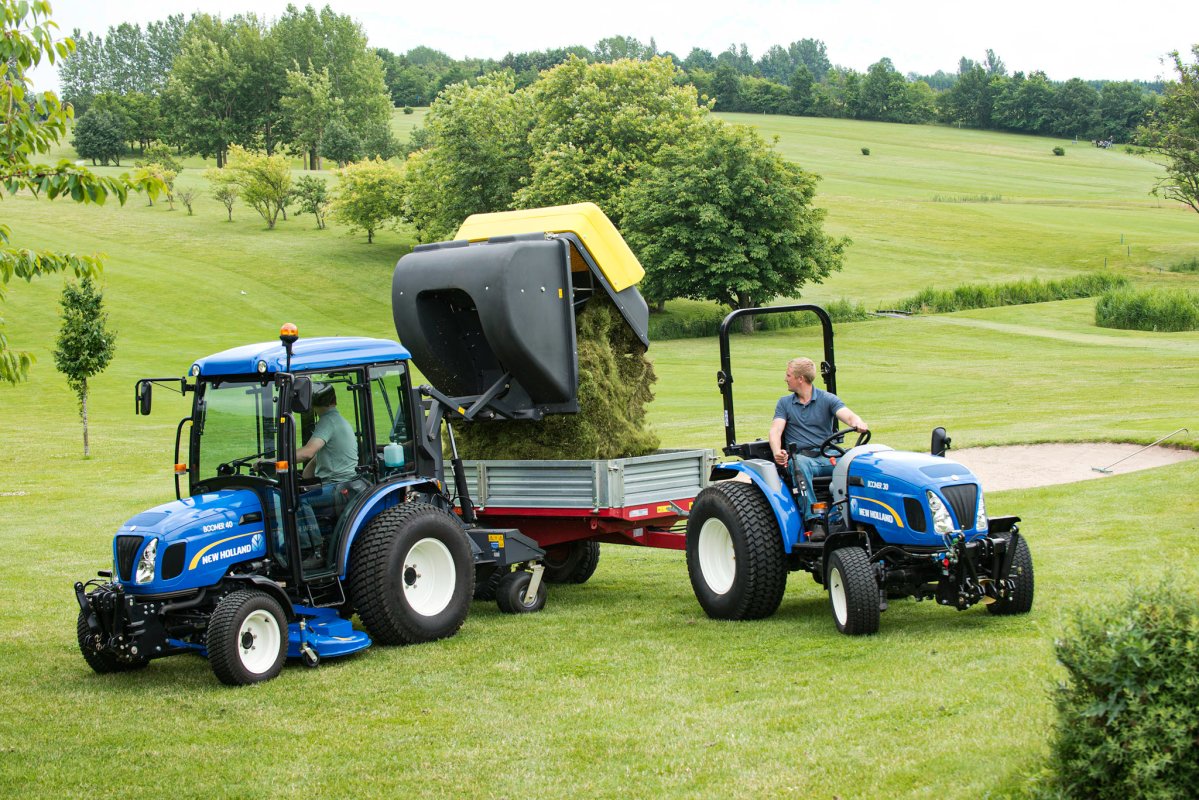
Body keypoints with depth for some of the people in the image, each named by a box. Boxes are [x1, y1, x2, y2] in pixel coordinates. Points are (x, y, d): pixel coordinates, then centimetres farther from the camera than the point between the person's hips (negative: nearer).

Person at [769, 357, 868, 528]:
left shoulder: (827, 399, 10)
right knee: (800, 464, -37)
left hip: (827, 456, 0)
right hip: (800, 456, 0)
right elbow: (775, 430, 1)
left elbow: (848, 416, -7)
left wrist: (858, 423, -34)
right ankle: (811, 519, -45)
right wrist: (777, 452, -22)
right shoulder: (784, 403, 16)